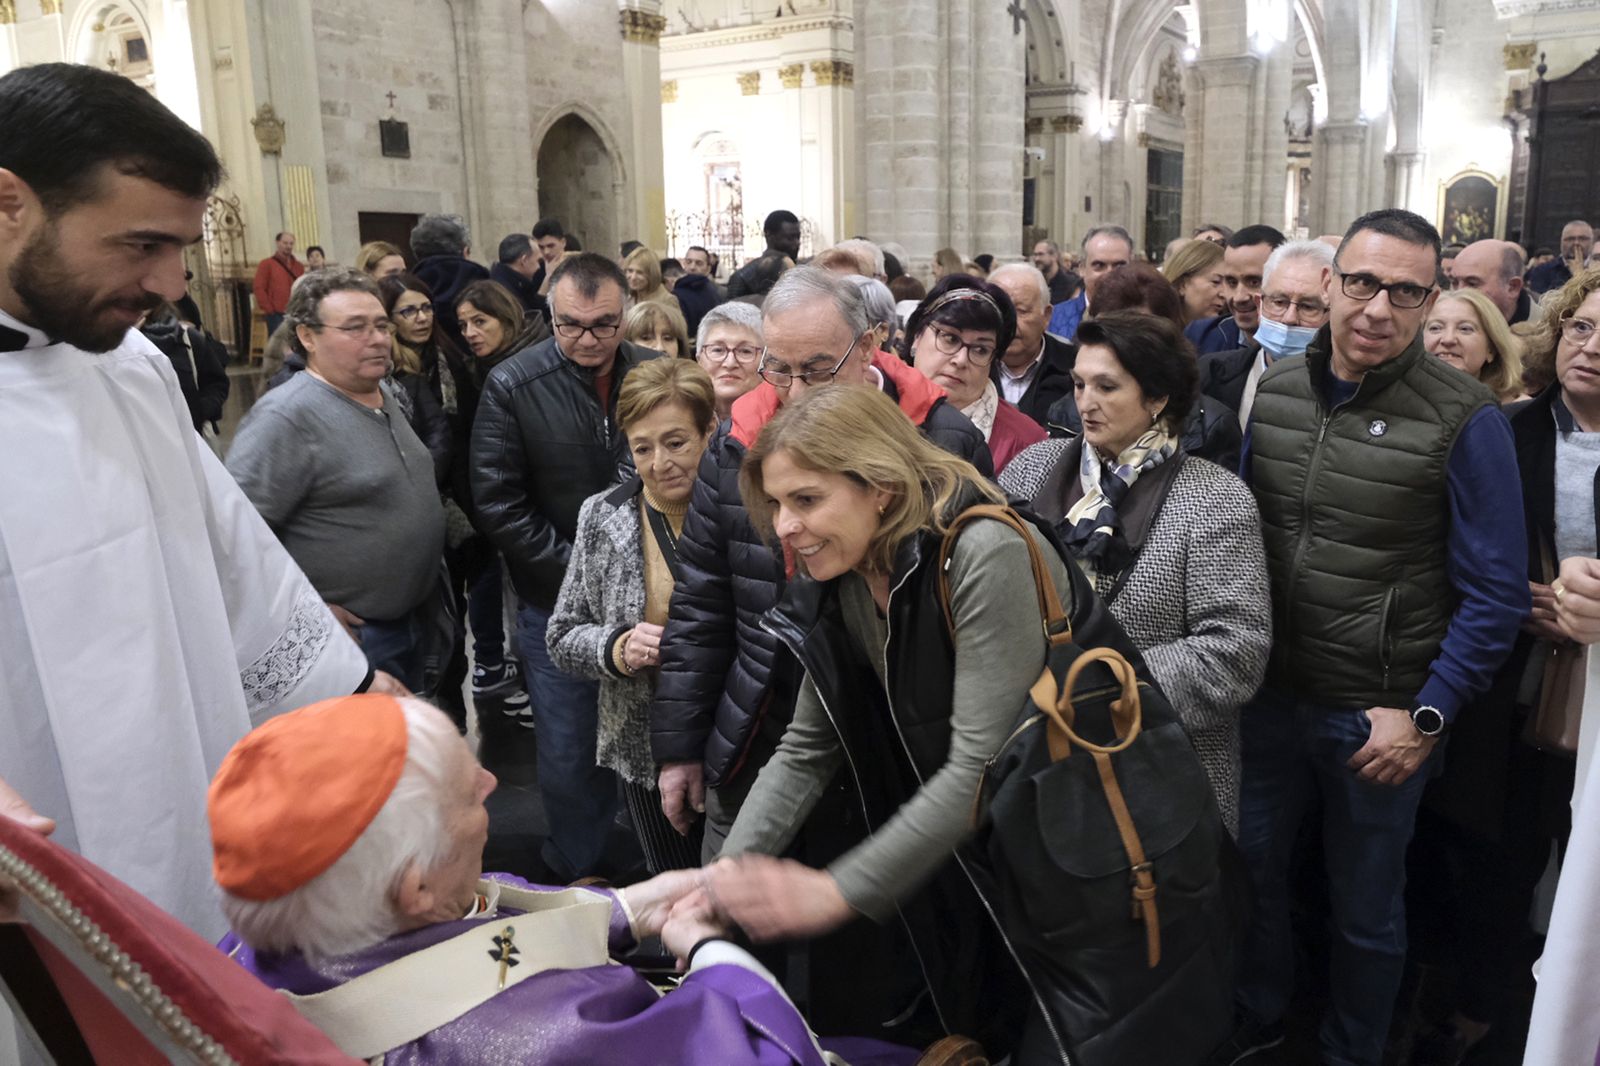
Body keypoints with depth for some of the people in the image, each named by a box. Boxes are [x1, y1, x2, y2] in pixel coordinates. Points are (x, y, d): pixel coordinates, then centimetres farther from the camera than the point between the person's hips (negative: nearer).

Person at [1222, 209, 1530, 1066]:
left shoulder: (1464, 421, -15)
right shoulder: (1273, 390, -2)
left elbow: (1495, 593, -11)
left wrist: (1427, 716, -14)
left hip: (1379, 715, -4)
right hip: (1269, 692, 4)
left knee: (1365, 907, 16)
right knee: (1249, 869, 21)